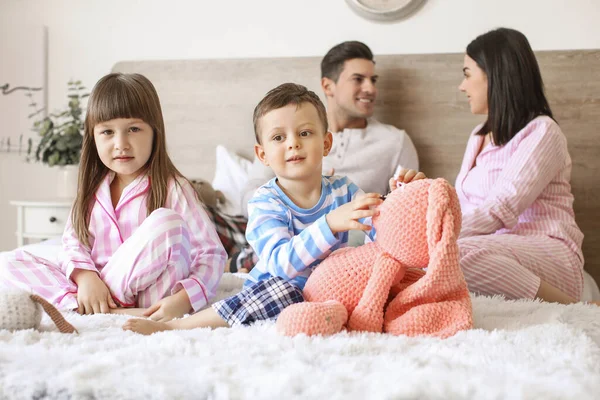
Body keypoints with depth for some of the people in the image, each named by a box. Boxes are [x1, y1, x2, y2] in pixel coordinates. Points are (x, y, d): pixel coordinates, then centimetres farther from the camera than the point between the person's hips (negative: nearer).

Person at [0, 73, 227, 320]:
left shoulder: (172, 189, -6)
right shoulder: (93, 188, 11)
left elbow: (212, 255, -10)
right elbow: (73, 242, 4)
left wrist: (184, 300, -27)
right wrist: (85, 276, -19)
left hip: (151, 303, -5)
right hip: (97, 291, 5)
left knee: (166, 221, -28)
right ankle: (111, 314, -27)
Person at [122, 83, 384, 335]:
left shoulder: (343, 191, 0)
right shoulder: (265, 201, -12)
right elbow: (283, 263, -28)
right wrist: (331, 223, -42)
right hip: (270, 299, -4)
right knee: (279, 289, -36)